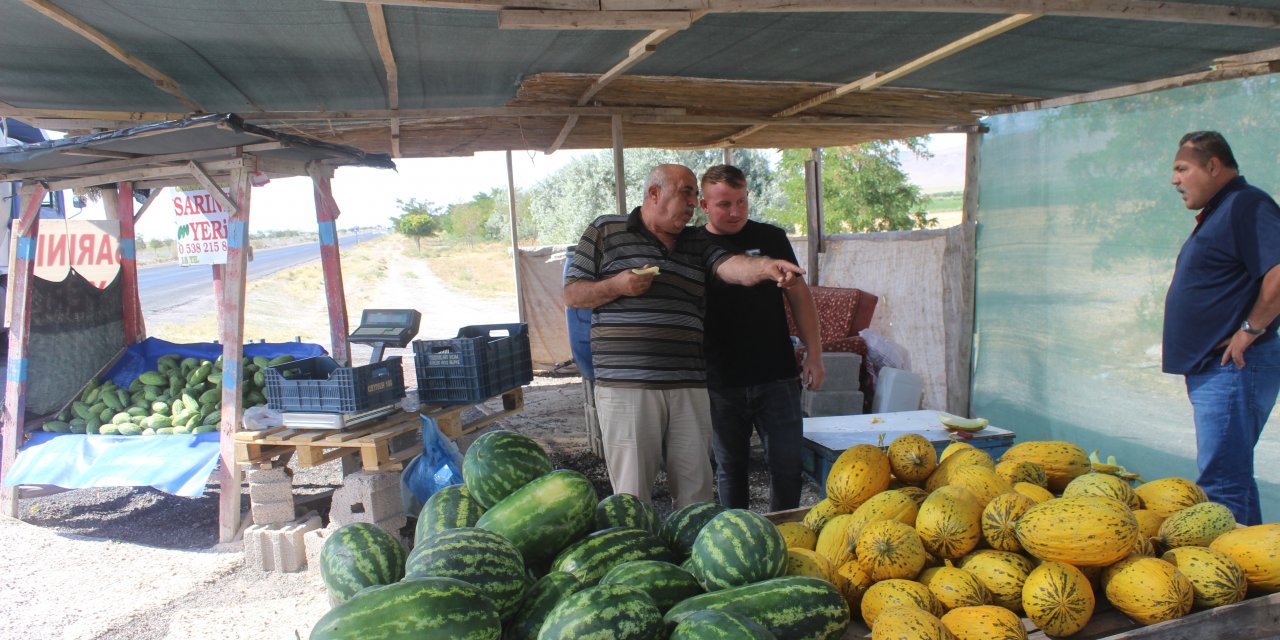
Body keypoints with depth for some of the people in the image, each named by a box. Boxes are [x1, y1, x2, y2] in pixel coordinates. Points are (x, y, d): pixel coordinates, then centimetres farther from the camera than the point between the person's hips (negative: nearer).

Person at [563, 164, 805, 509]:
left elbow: (732, 266, -4)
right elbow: (571, 295, 6)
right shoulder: (605, 231, 6)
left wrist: (766, 267, -25)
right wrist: (617, 286, -10)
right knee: (632, 494, 2)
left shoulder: (697, 243, 17)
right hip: (625, 386, -4)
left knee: (697, 489, 11)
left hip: (689, 388, 4)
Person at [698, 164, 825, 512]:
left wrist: (814, 354, 3)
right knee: (730, 467, 11)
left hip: (776, 376, 0)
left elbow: (799, 294, 8)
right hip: (720, 383, 0)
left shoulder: (770, 237, 5)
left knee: (787, 465, 3)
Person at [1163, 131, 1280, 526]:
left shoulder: (1246, 205, -13)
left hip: (1232, 370, -11)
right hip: (1211, 371, 11)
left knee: (1222, 485, -9)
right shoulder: (1217, 213, 19)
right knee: (1232, 478, 17)